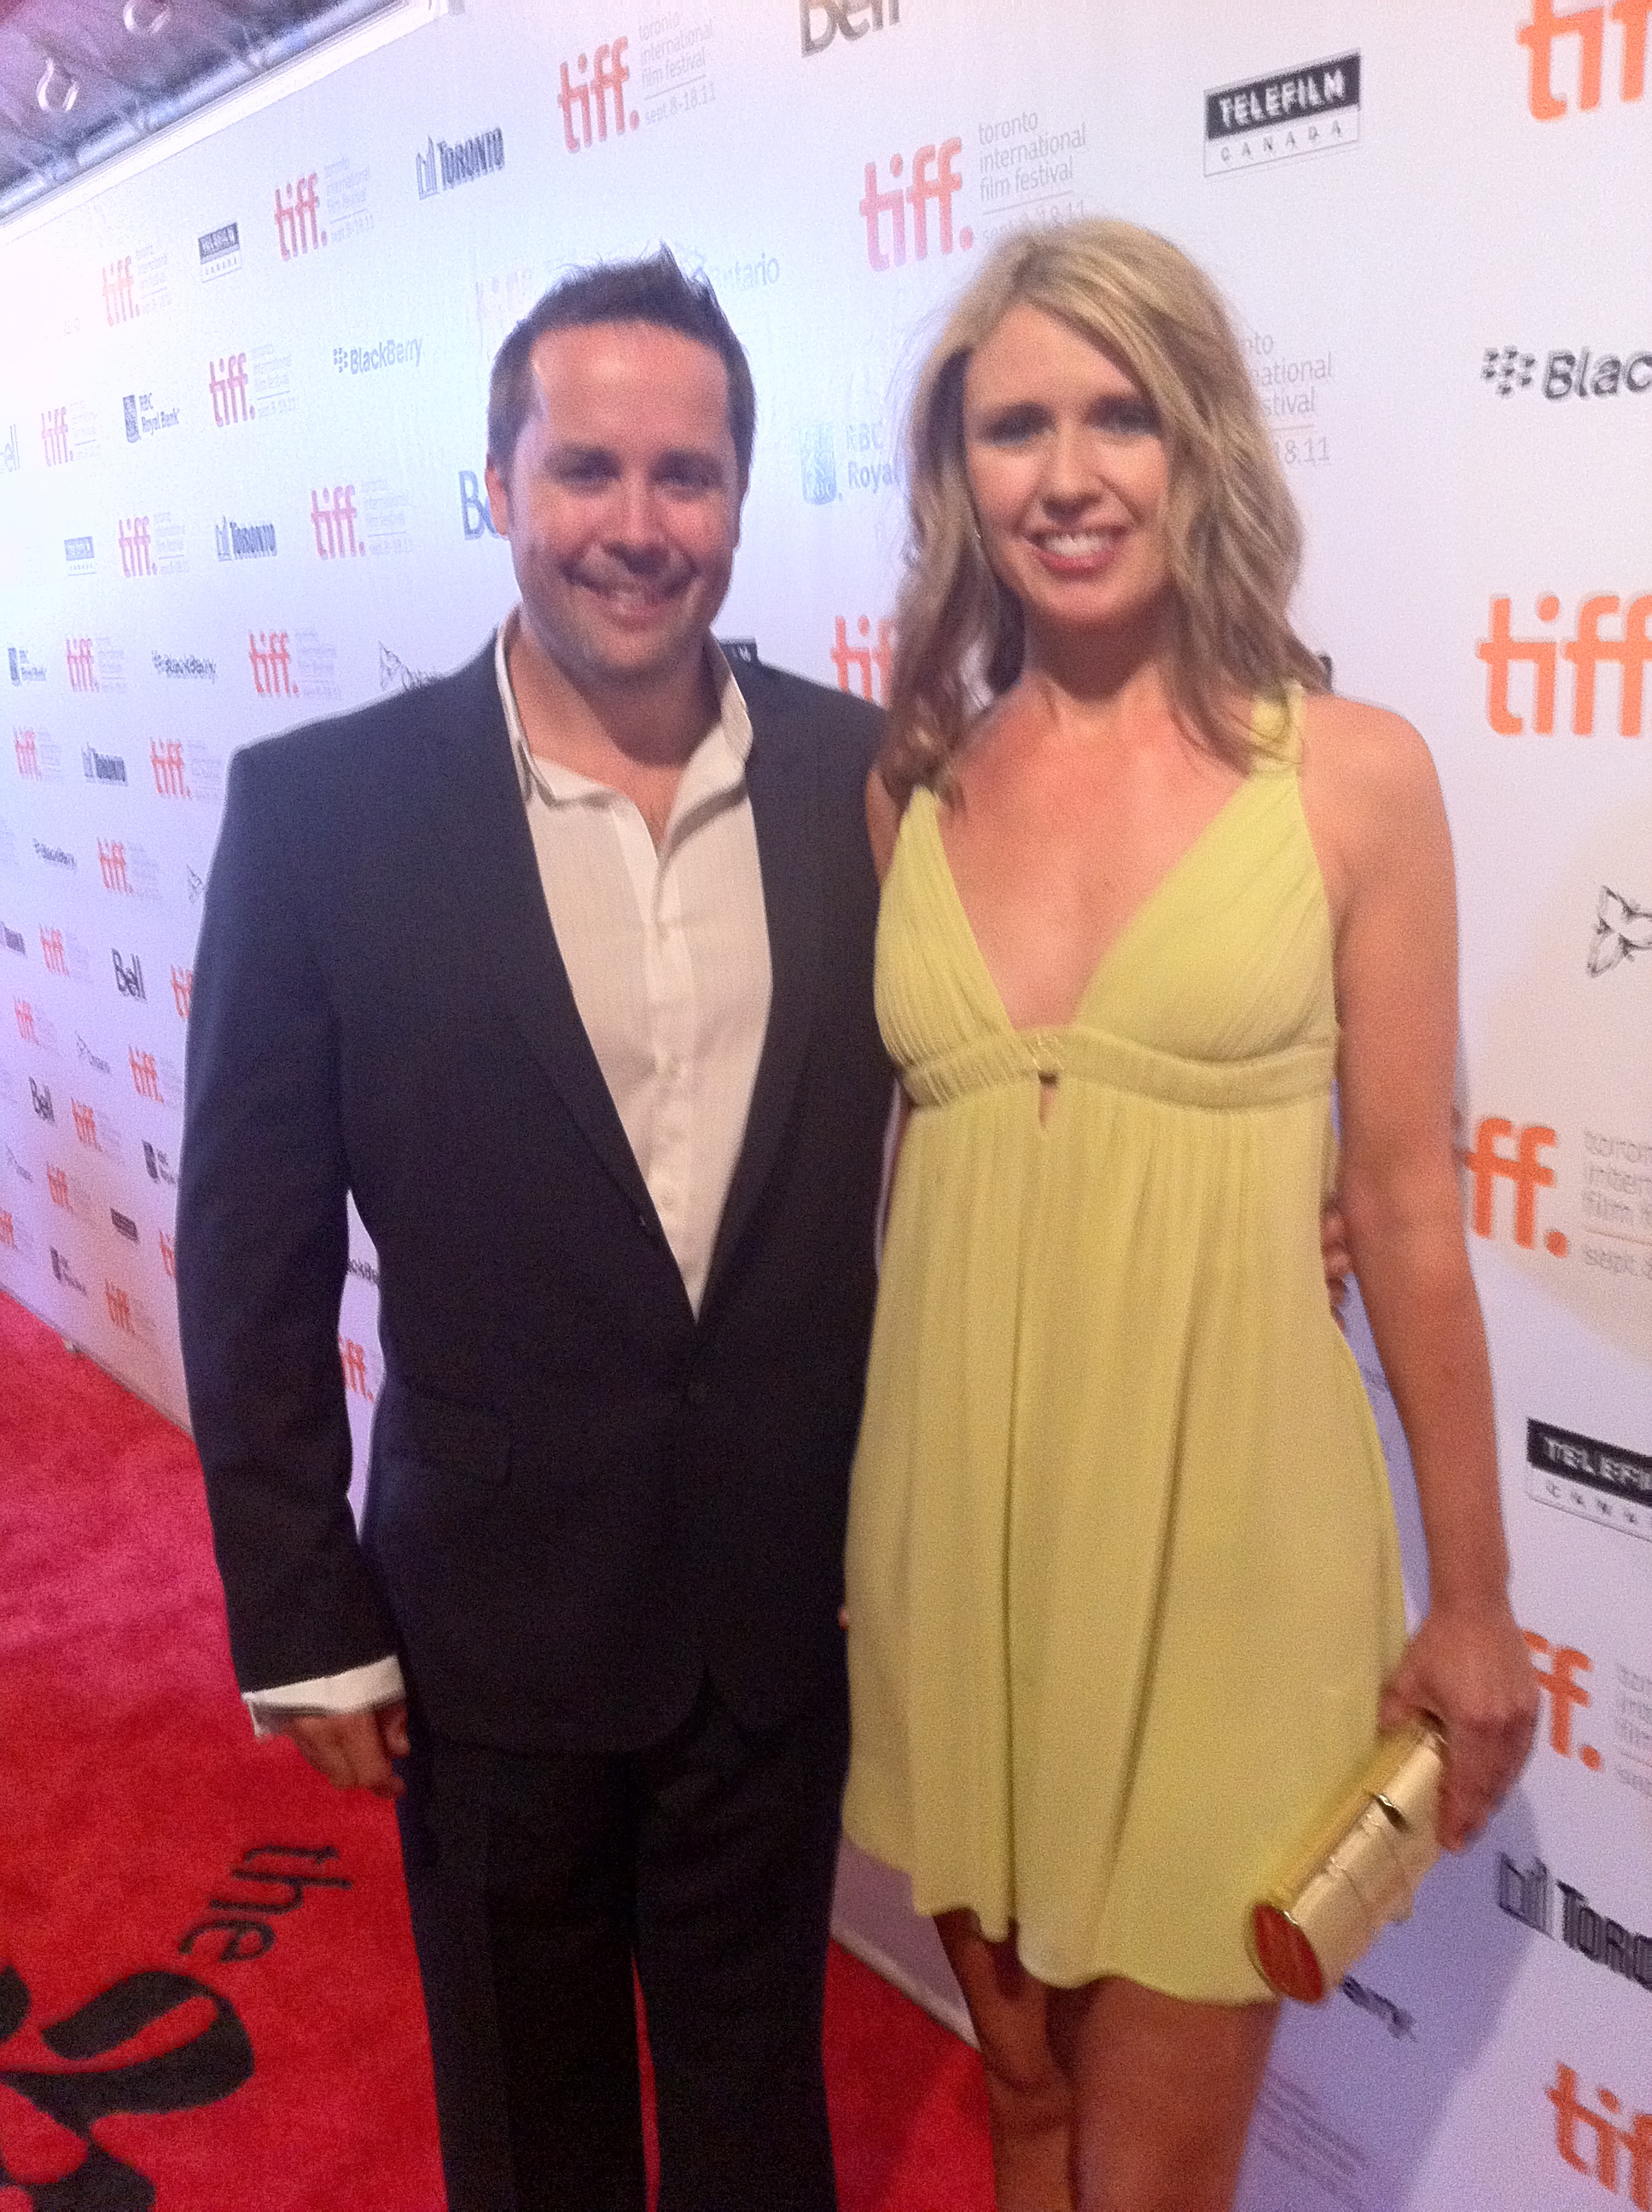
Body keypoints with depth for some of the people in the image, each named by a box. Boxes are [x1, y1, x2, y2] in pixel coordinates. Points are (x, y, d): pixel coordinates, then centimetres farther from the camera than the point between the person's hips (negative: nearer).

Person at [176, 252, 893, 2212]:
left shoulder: (870, 778, -7)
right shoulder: (322, 805, -12)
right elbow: (251, 1255, -7)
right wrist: (303, 1621, -5)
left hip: (797, 1595, 2)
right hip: (490, 1615, -1)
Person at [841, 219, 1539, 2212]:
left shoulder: (1351, 774, -6)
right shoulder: (911, 785, 2)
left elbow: (1403, 1200, -3)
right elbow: (887, 1151, 6)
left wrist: (1473, 1596, 2)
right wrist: (850, 1527, 7)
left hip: (1219, 1538, -3)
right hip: (957, 1524, 3)